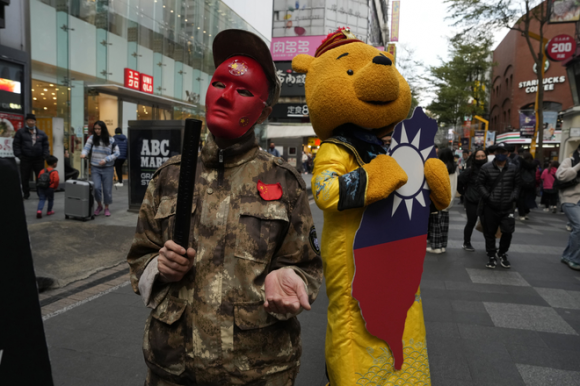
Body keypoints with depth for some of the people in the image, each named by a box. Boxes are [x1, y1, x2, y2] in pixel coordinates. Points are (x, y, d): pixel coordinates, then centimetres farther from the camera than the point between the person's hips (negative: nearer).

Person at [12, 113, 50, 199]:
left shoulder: (41, 133, 9)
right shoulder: (20, 132, 3)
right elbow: (16, 144, 1)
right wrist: (19, 155, -8)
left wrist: (45, 155, -2)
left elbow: (45, 145, 10)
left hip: (39, 160, 1)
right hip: (25, 159, -1)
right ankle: (26, 194, 19)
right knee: (24, 178, 5)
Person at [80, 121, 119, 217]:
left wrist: (106, 159, -14)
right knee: (96, 187, -10)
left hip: (107, 168, -1)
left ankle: (106, 208, 24)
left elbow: (116, 153, -2)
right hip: (95, 168, 1)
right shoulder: (92, 138, 3)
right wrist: (84, 154, -29)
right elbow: (86, 147, -7)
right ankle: (99, 205, 16)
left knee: (107, 189, 5)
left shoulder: (111, 140, -2)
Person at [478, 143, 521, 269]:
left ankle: (502, 254, 21)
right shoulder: (486, 168, -2)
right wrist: (487, 196, -11)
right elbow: (480, 183, 0)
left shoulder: (513, 168, 5)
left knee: (508, 231, -3)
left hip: (507, 207, 1)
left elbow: (517, 185, 11)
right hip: (490, 207, -1)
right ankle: (492, 256, 19)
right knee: (490, 233, 5)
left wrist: (513, 197, -3)